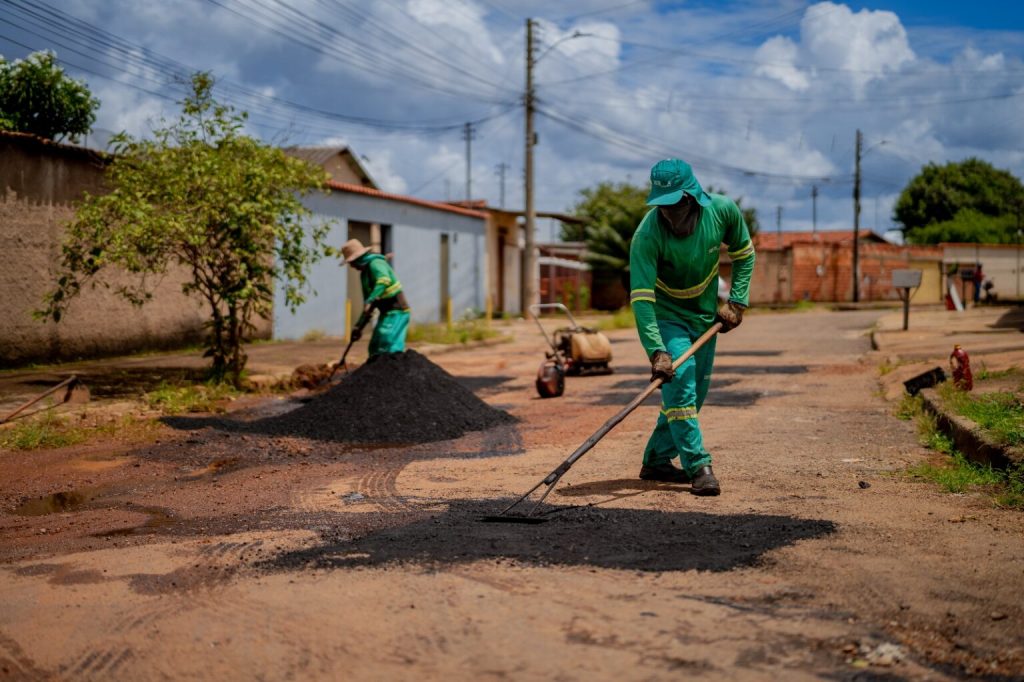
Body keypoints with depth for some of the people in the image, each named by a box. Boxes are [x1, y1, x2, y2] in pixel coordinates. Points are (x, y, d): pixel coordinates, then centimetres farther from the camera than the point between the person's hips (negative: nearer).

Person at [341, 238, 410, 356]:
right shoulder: (364, 273, 16)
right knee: (375, 347, 11)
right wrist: (360, 325, 18)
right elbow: (368, 299, 21)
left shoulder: (375, 263, -14)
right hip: (387, 312, 10)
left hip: (396, 312, -10)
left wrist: (369, 301, -44)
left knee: (389, 346, -20)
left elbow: (384, 281, -36)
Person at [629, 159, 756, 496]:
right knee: (679, 379, -22)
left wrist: (737, 301, -8)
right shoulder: (647, 235, -31)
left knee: (696, 390, 7)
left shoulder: (723, 211, -19)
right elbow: (641, 298, -35)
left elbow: (744, 253, 1)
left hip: (705, 314, 5)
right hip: (666, 315, -4)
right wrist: (656, 351, -43)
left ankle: (657, 461, 19)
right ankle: (698, 466, -18)